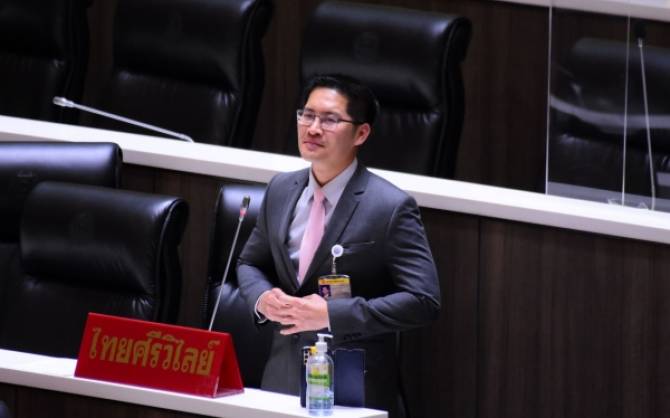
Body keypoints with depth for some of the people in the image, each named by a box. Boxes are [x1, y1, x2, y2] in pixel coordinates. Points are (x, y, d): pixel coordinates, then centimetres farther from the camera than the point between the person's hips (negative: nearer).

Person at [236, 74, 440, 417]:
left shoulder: (391, 207, -12)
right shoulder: (281, 190, 6)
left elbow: (423, 301, -15)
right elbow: (250, 263, 20)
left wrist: (332, 313, -21)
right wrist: (262, 297, -5)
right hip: (283, 378, 5)